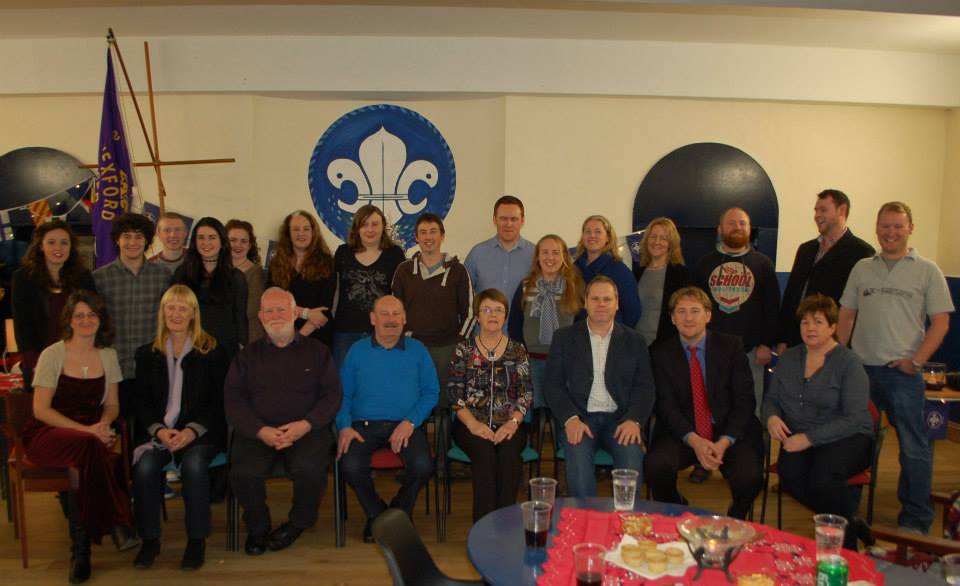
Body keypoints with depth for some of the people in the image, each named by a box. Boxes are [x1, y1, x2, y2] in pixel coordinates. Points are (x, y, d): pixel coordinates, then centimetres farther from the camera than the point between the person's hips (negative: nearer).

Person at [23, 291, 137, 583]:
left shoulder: (108, 355, 8)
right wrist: (85, 429, -19)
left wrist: (104, 424, -10)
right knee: (89, 445, -38)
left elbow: (112, 404, 14)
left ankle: (81, 546, -23)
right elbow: (41, 410, -7)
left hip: (91, 433, 3)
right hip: (49, 434, -3)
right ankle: (116, 524, -28)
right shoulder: (52, 355, -3)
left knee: (88, 459, -35)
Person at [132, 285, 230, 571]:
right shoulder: (147, 353, 14)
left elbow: (219, 401, -1)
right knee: (145, 466, -28)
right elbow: (142, 401, 9)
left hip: (200, 431, -2)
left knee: (193, 464, -32)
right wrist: (159, 430, -10)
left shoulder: (212, 351, 4)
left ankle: (197, 539, -16)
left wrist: (192, 430, -15)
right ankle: (150, 538, -9)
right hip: (157, 432, 3)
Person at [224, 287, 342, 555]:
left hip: (307, 430, -1)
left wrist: (306, 425, -13)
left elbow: (332, 395, 4)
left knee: (309, 469, -31)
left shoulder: (317, 350, 12)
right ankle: (257, 527, 5)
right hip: (257, 431, 2)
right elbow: (233, 400, 6)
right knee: (244, 473, -27)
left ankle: (299, 522, 3)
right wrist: (261, 430, -12)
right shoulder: (248, 355, 16)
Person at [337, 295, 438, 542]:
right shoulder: (357, 351, 10)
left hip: (405, 425, 0)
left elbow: (431, 392, 3)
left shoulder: (417, 350, 9)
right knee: (350, 467, -28)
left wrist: (411, 422, -12)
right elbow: (343, 394, 8)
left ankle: (400, 512, 8)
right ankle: (376, 514, 5)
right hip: (364, 425, 0)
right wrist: (344, 426, -10)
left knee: (422, 466, -27)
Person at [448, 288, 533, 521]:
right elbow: (455, 393, 0)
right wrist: (473, 424, -14)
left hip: (508, 425, 1)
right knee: (485, 451, -31)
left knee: (509, 451, -31)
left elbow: (527, 393, 4)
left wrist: (513, 422, -13)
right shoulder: (463, 350, 8)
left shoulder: (517, 351, 11)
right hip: (471, 425, -1)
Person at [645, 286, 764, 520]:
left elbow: (744, 401, -1)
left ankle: (735, 521, 10)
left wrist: (724, 442, -16)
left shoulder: (731, 346, 3)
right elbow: (666, 406, -4)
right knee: (656, 466, -29)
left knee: (749, 477, -28)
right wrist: (694, 441, -21)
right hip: (682, 435, 0)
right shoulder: (660, 353, 2)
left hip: (730, 433, 0)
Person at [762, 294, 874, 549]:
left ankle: (846, 548, -10)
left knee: (823, 475, -35)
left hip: (846, 439, -3)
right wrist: (771, 418, -9)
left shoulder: (849, 363, -5)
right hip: (798, 438, 4)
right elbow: (771, 400, 16)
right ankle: (848, 521, -9)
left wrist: (810, 438, -21)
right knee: (789, 473, -30)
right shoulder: (788, 358, 12)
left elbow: (854, 418, -13)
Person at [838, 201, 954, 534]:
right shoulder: (862, 268, 11)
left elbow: (941, 322, -2)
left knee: (913, 447, 1)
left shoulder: (927, 271, 2)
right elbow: (846, 316, 13)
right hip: (860, 368, 3)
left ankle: (916, 520, 13)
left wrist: (916, 361, -11)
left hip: (902, 372, -3)